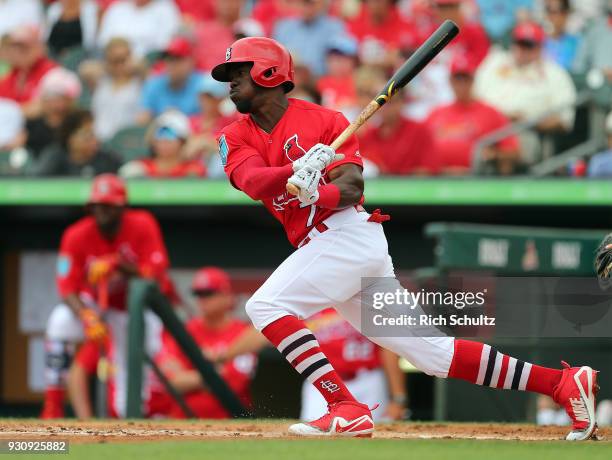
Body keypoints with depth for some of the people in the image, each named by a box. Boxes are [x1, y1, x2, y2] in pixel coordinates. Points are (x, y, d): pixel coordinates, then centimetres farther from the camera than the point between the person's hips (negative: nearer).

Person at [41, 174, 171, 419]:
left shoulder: (143, 226, -20)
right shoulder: (77, 236, -19)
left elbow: (154, 277, -24)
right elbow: (68, 290, -21)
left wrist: (120, 267, -41)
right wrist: (87, 318, -39)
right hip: (96, 305, 1)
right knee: (60, 321, -32)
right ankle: (52, 407, -27)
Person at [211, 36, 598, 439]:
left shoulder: (322, 120, 0)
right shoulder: (236, 136, 14)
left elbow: (352, 188, -12)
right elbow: (252, 181, -8)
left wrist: (316, 194, -33)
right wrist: (297, 172, -27)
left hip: (347, 234, -6)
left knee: (266, 305, -20)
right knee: (432, 351, 4)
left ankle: (346, 410, -23)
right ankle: (564, 383, 6)